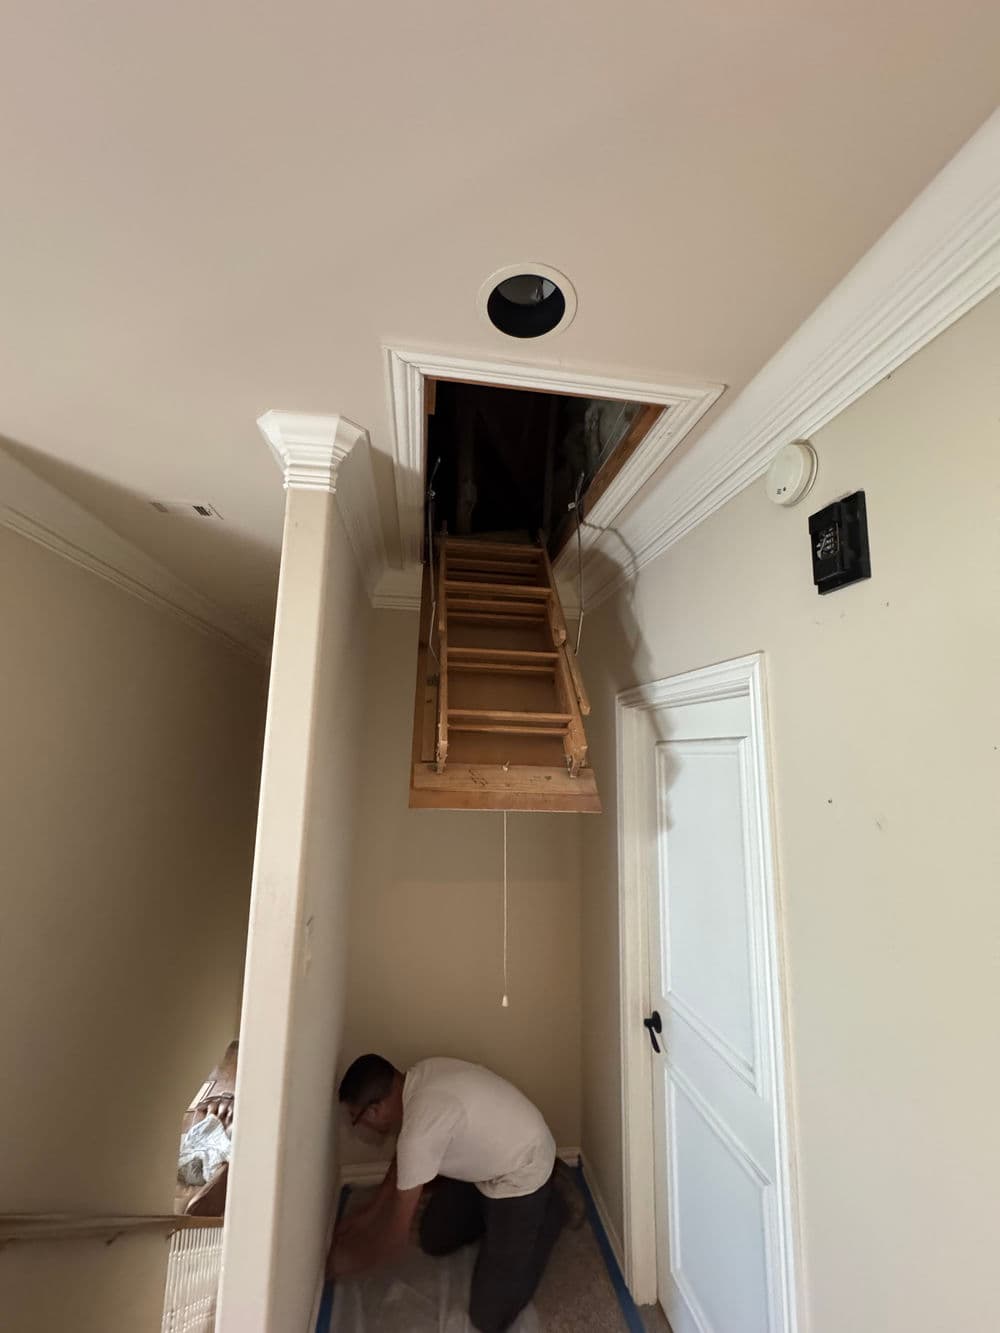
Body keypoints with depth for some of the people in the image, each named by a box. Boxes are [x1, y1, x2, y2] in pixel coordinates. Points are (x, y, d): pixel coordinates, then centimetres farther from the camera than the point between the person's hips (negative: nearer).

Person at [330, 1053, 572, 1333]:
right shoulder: (418, 1079, -9)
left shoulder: (419, 1129, -34)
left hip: (522, 1176, -8)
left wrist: (350, 1262, 0)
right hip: (488, 1159, 8)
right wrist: (368, 1213, 16)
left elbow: (397, 1234, -19)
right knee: (433, 1240, 15)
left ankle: (546, 1210, 12)